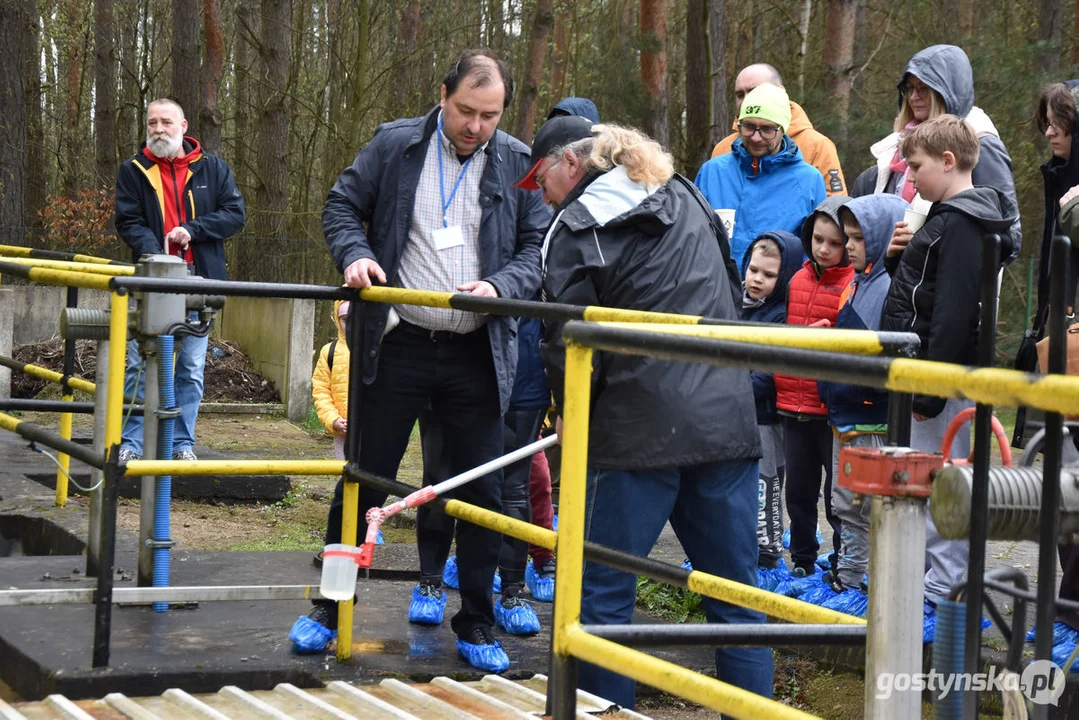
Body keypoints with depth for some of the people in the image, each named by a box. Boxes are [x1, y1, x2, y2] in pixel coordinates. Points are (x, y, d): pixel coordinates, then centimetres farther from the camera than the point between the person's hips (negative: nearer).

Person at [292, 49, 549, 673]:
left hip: (478, 355, 1)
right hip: (398, 345, 0)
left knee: (482, 491, 5)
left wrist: (498, 287, -15)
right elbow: (343, 207, 10)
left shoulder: (519, 164, 1)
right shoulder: (394, 146, 1)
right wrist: (355, 254, -9)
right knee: (364, 477, 6)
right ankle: (330, 608, 20)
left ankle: (477, 628, 17)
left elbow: (540, 248, 2)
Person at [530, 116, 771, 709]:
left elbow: (569, 346, -5)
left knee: (603, 592, 5)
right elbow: (732, 292, 23)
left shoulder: (575, 230, -4)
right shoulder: (686, 199, 14)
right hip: (729, 417, 6)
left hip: (642, 429, -6)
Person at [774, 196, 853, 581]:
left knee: (838, 493, 2)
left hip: (834, 410, -6)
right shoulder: (798, 280, 10)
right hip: (794, 406, 6)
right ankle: (802, 563, 26)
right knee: (798, 491, 15)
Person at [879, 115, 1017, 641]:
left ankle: (945, 593, -1)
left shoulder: (962, 224, -17)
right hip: (928, 373, 11)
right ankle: (935, 581, 25)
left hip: (947, 376, -11)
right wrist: (898, 258, 4)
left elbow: (954, 312, -23)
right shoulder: (947, 217, 16)